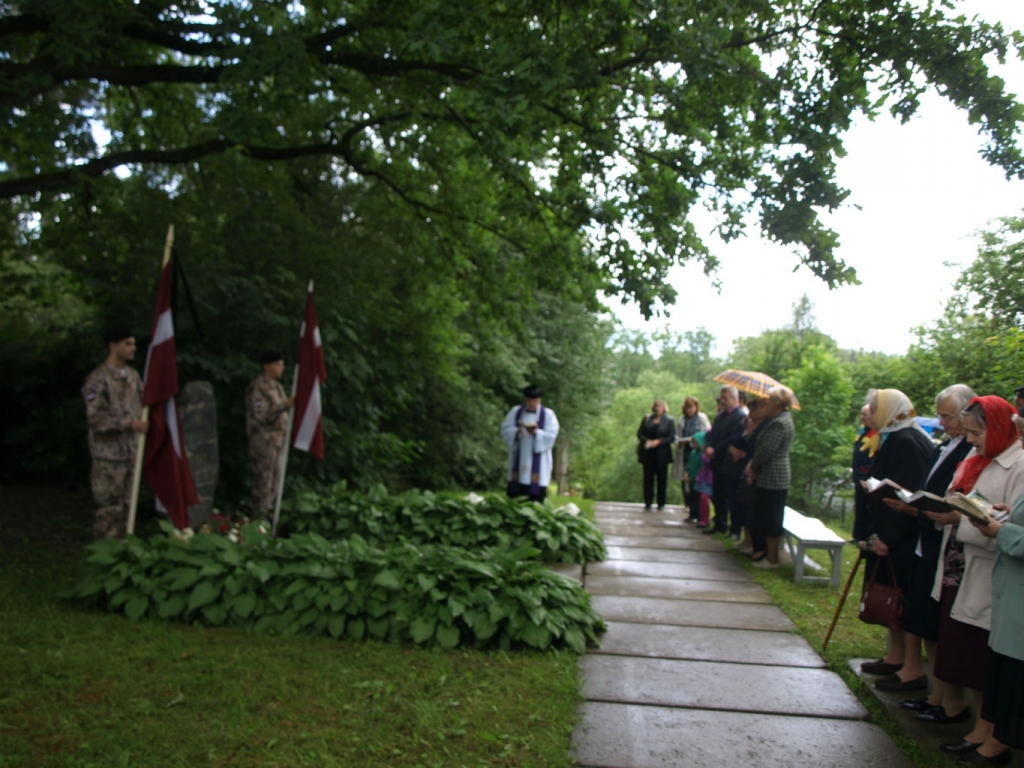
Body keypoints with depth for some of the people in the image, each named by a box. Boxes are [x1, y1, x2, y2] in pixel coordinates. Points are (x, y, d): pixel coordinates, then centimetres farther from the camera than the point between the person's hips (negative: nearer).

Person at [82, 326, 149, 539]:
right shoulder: (98, 379, -12)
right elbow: (95, 417, -18)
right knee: (109, 507, -3)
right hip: (108, 454, -7)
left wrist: (141, 422, 6)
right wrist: (129, 424, -21)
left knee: (127, 504, 12)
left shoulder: (133, 375, 11)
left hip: (131, 451, 7)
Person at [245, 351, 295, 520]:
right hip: (263, 440, -9)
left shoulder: (276, 386, 12)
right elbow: (262, 416, -24)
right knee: (263, 480, -4)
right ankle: (259, 517, 4)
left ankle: (268, 512, 26)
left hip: (276, 439, 9)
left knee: (274, 477, 15)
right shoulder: (258, 388, -17)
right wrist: (286, 404, -31)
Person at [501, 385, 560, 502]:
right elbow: (505, 430, 4)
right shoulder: (516, 412, 10)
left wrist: (536, 433, -20)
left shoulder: (548, 414, 4)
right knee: (516, 492, -2)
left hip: (538, 458, -2)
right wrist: (517, 431, -16)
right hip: (519, 456, 2)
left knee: (536, 493, -9)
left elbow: (551, 435, -3)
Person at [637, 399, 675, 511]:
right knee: (648, 477, 1)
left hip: (662, 453, -2)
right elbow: (640, 433, 8)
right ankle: (648, 503, 6)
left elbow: (672, 437, -3)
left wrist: (658, 441, -14)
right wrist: (646, 441, -11)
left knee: (662, 478, 1)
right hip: (648, 453, 2)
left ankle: (661, 504, 9)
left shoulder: (669, 420, 4)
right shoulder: (647, 418, 11)